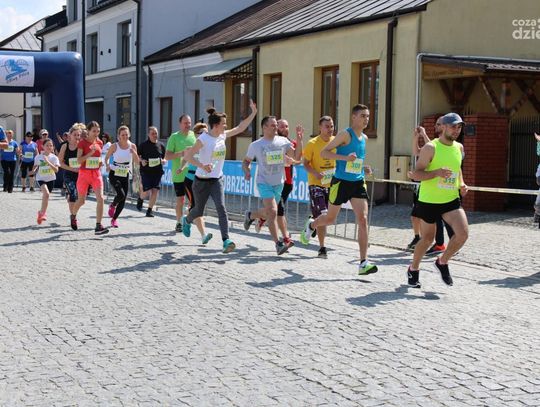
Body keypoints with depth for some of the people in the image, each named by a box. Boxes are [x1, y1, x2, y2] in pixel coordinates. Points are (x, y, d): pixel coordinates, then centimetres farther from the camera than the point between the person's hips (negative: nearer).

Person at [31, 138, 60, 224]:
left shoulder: (54, 157, -4)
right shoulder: (38, 157, -2)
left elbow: (56, 170, -15)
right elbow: (35, 166, 12)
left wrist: (48, 162, -26)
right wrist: (33, 170, -11)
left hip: (50, 179, 2)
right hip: (41, 178, -2)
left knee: (46, 196, 8)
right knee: (46, 193, -25)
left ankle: (42, 213, 27)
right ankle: (43, 213, -15)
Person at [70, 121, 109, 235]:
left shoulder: (99, 143, 5)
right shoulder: (82, 142, -9)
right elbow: (79, 160, -16)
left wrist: (100, 162, 3)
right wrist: (91, 152, -24)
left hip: (96, 174, 3)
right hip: (84, 174, -3)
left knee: (100, 198, -14)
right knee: (81, 200, 11)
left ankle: (98, 226, -12)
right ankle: (73, 215, 44)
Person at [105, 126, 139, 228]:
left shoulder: (132, 146, -2)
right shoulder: (114, 146, -9)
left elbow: (137, 162, 0)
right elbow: (106, 157, 3)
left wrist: (134, 153, -18)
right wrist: (107, 165, -16)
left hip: (125, 175, 4)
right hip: (114, 174, -3)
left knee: (123, 199, 1)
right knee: (121, 194, -23)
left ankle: (114, 219, 19)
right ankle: (112, 205, 11)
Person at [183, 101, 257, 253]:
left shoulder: (223, 135, 2)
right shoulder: (204, 139, -18)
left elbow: (240, 128, 12)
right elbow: (188, 156, -19)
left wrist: (253, 113, 5)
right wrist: (202, 165, -34)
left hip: (217, 180, 4)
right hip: (202, 181, -4)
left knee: (221, 208, -14)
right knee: (199, 211, 13)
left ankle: (226, 241, -22)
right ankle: (186, 221, 50)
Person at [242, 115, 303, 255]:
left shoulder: (283, 141, 0)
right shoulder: (256, 145, -5)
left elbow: (296, 157, -6)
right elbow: (246, 161, 6)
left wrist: (299, 140, -17)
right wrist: (247, 171, -15)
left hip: (279, 183, 4)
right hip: (264, 183, -4)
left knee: (269, 213, 16)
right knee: (272, 211, -18)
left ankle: (250, 215, 47)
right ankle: (278, 244, -13)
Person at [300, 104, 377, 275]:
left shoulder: (364, 138, 11)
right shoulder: (345, 134, -11)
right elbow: (323, 152, -14)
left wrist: (364, 167, 10)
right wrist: (345, 158, -27)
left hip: (358, 183, 5)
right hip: (341, 182, -5)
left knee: (363, 219, -9)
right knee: (330, 218, 10)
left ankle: (363, 263, -11)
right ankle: (311, 225, 46)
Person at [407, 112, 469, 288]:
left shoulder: (459, 148, 6)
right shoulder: (430, 147, -12)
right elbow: (416, 174, -14)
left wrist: (461, 184, 7)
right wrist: (436, 172, -30)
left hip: (451, 200, 4)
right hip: (429, 201, -4)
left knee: (463, 233, -14)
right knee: (427, 239, 8)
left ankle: (443, 262, 12)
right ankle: (413, 269, 34)